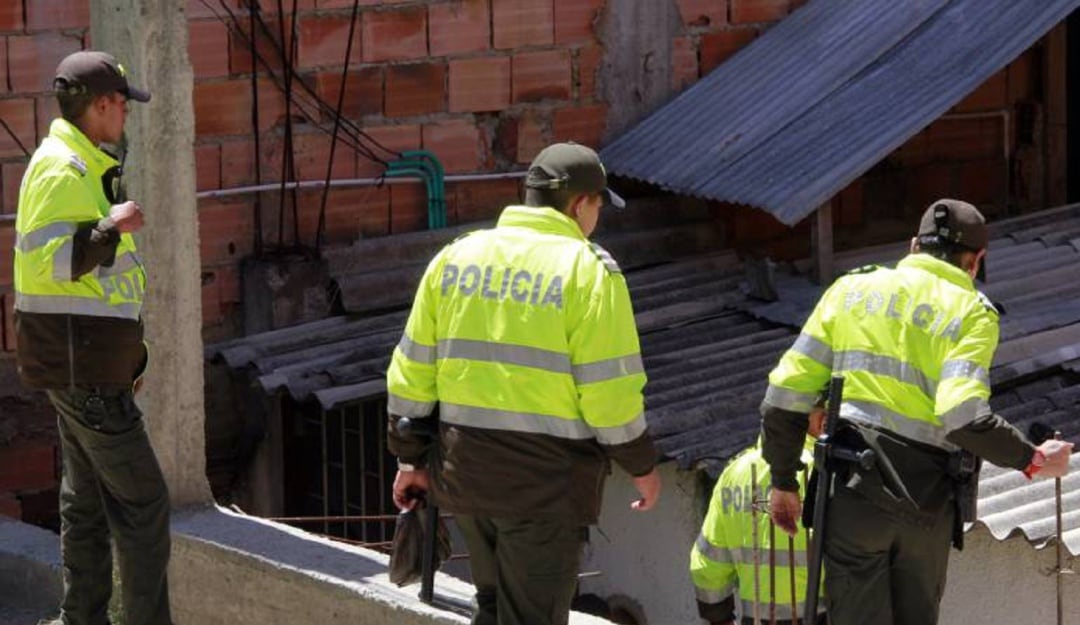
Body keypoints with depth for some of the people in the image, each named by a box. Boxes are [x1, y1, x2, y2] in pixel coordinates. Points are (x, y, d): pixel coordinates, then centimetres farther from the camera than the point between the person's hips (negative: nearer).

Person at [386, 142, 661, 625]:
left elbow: (412, 370, 9)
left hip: (463, 470, 5)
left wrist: (411, 457, 17)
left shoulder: (455, 257, 8)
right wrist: (642, 465, 3)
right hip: (547, 477, -5)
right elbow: (609, 389, -11)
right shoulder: (588, 270, -8)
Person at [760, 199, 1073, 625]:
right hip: (927, 506, -1)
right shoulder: (971, 312, 0)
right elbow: (964, 418, -17)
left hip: (854, 494, 1)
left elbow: (786, 394, 6)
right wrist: (1033, 460, -4)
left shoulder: (851, 289, 10)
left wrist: (783, 481, 17)